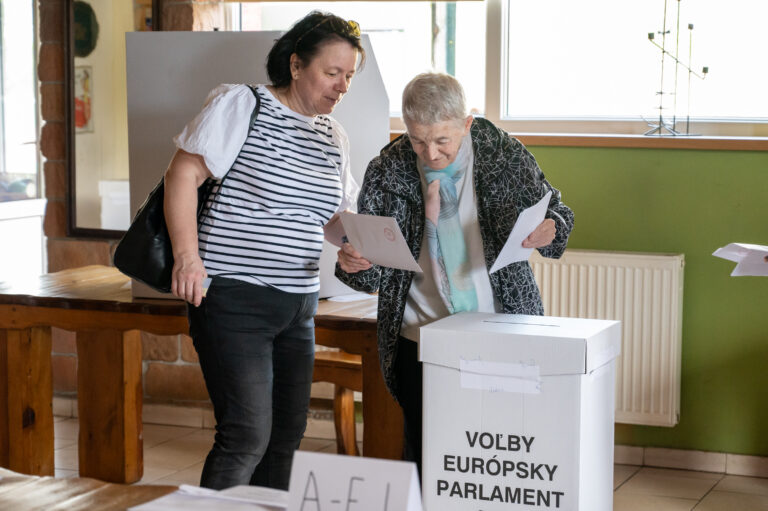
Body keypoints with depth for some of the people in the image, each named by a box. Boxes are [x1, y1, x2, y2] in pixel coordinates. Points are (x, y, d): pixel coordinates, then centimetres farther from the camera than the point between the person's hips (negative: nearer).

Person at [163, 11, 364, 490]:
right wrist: (187, 254, -20)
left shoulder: (333, 136, 14)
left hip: (298, 304, 8)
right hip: (233, 300, -7)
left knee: (287, 433, 12)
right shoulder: (240, 104, -6)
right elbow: (184, 173, -10)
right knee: (248, 433, -13)